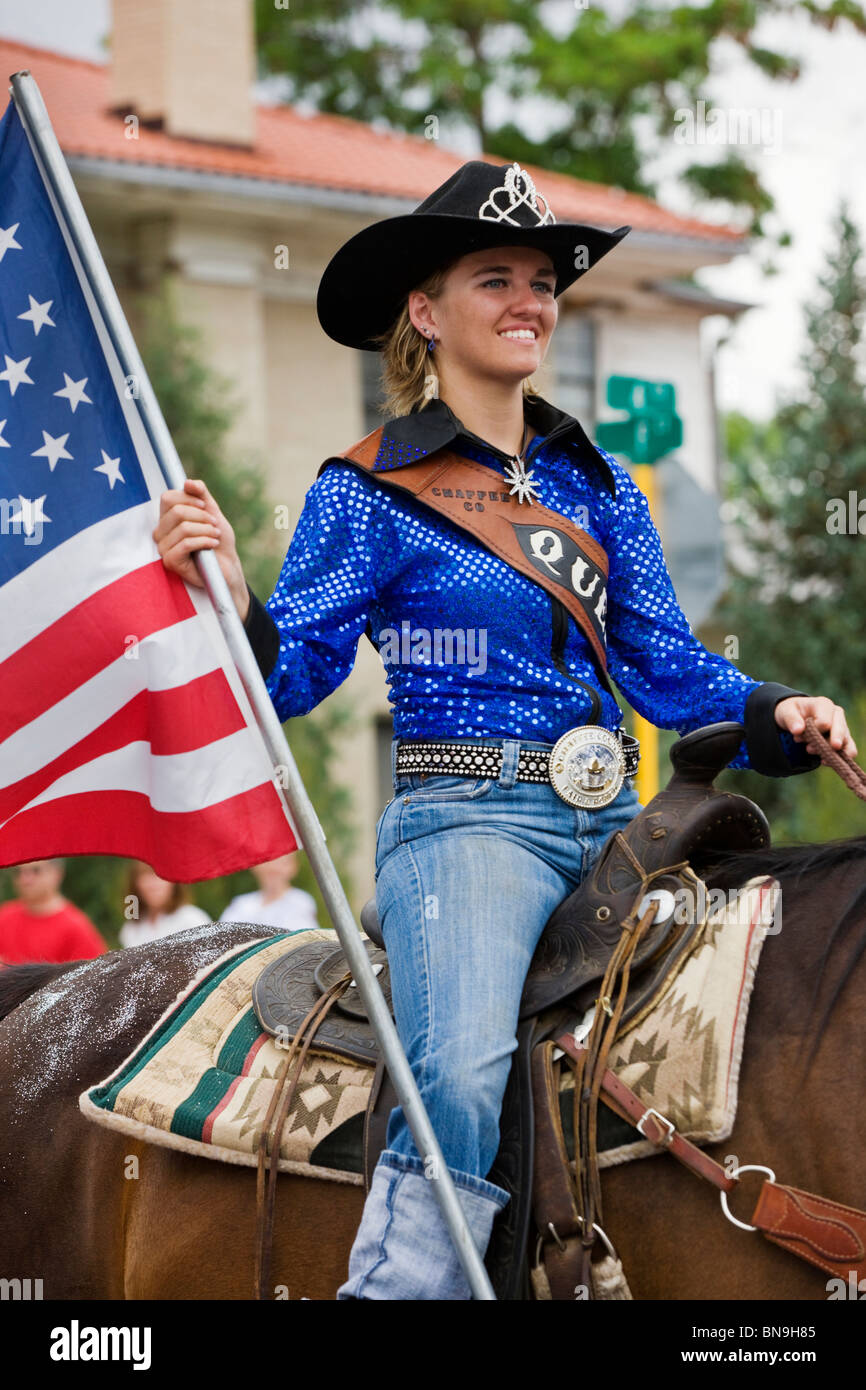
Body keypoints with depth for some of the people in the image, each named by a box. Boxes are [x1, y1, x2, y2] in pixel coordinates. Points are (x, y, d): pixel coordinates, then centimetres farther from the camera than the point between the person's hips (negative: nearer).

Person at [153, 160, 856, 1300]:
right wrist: (229, 599, -21)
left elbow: (669, 668, 15)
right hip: (466, 813, -5)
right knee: (463, 1077, -31)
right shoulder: (369, 492, 3)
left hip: (615, 819, 6)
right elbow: (296, 673, -1)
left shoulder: (597, 483, 16)